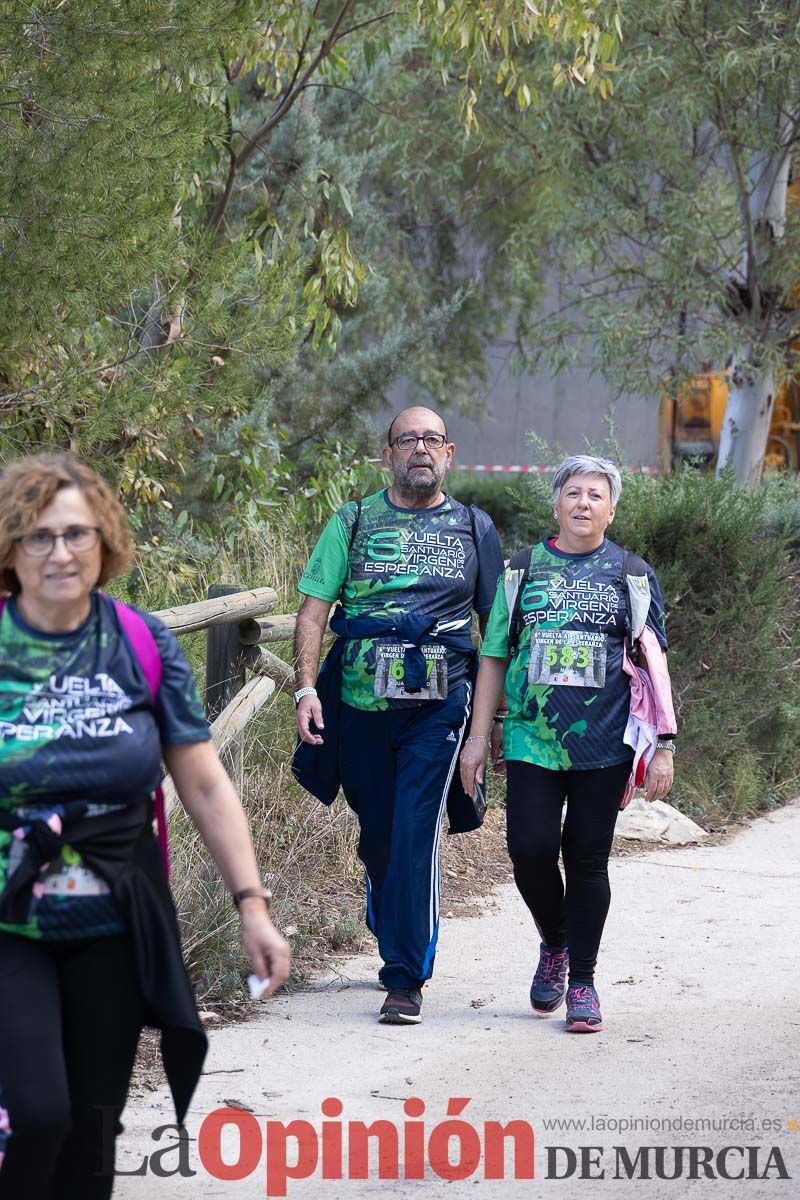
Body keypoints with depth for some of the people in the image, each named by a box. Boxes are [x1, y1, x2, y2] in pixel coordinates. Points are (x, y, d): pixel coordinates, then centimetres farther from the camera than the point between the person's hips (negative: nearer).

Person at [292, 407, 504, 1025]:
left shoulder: (475, 529, 9)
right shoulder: (354, 522, 8)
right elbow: (314, 608, 3)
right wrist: (307, 687, -9)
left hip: (439, 703, -2)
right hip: (361, 700, 2)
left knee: (415, 835, -12)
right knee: (378, 838, 10)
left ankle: (406, 980, -10)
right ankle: (397, 950, 30)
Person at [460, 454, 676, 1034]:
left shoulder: (632, 576, 7)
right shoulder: (523, 570, 10)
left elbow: (653, 664, 7)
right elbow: (495, 657, 13)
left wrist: (663, 745, 0)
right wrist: (480, 736, 8)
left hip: (604, 745, -1)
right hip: (532, 740, 1)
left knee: (587, 859, 2)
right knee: (531, 850, -8)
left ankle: (582, 981, 13)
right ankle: (554, 945, 20)